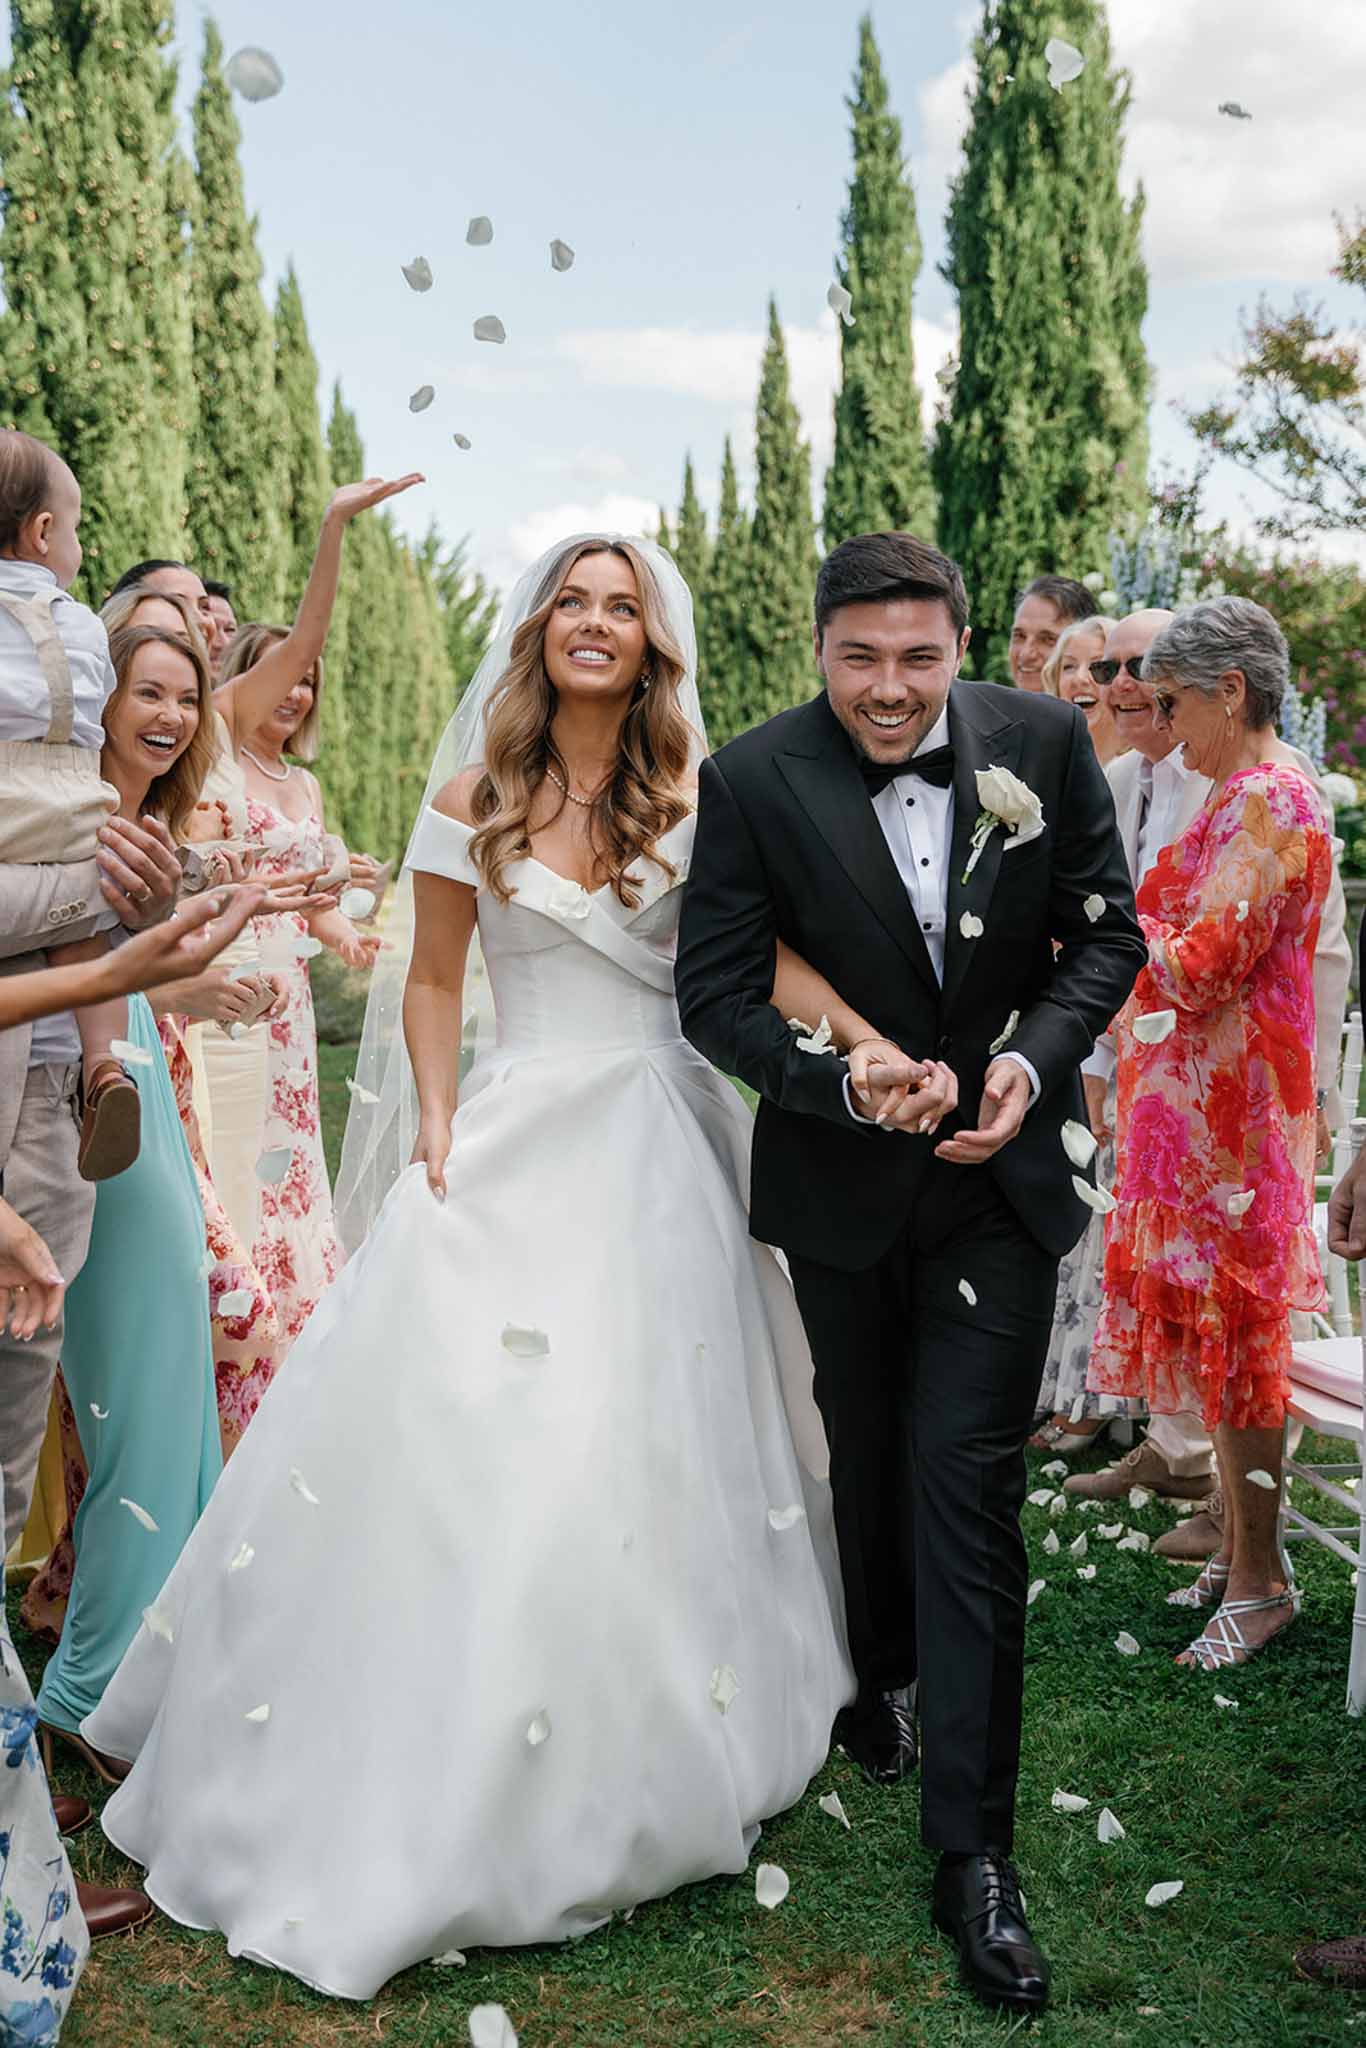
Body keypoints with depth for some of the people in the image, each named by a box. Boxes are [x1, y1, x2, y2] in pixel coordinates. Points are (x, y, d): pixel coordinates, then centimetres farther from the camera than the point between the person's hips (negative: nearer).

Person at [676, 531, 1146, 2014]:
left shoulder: (1045, 745, -9)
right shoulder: (753, 782, -14)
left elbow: (1105, 932, -1)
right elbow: (715, 995, -12)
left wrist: (1035, 1059, -17)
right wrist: (851, 1086, -26)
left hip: (997, 1175, 0)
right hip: (842, 1182, 1)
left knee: (968, 1487, -4)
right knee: (866, 1458, 21)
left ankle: (974, 1852, 5)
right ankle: (880, 1680, 50)